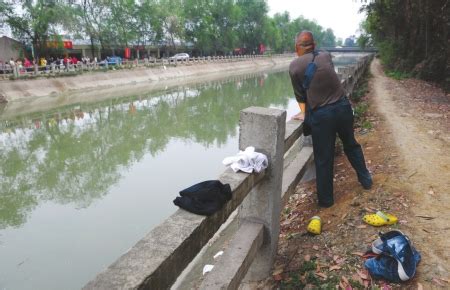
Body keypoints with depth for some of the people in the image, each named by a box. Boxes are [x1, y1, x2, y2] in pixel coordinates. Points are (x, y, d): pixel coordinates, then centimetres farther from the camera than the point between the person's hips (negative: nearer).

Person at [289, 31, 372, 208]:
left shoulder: (294, 66, -4)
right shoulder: (326, 56, 7)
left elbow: (300, 95, 3)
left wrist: (304, 113, 17)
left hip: (320, 114, -4)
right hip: (343, 106, 4)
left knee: (323, 159, 8)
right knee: (351, 145, 26)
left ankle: (325, 200, 21)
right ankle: (365, 180, 42)